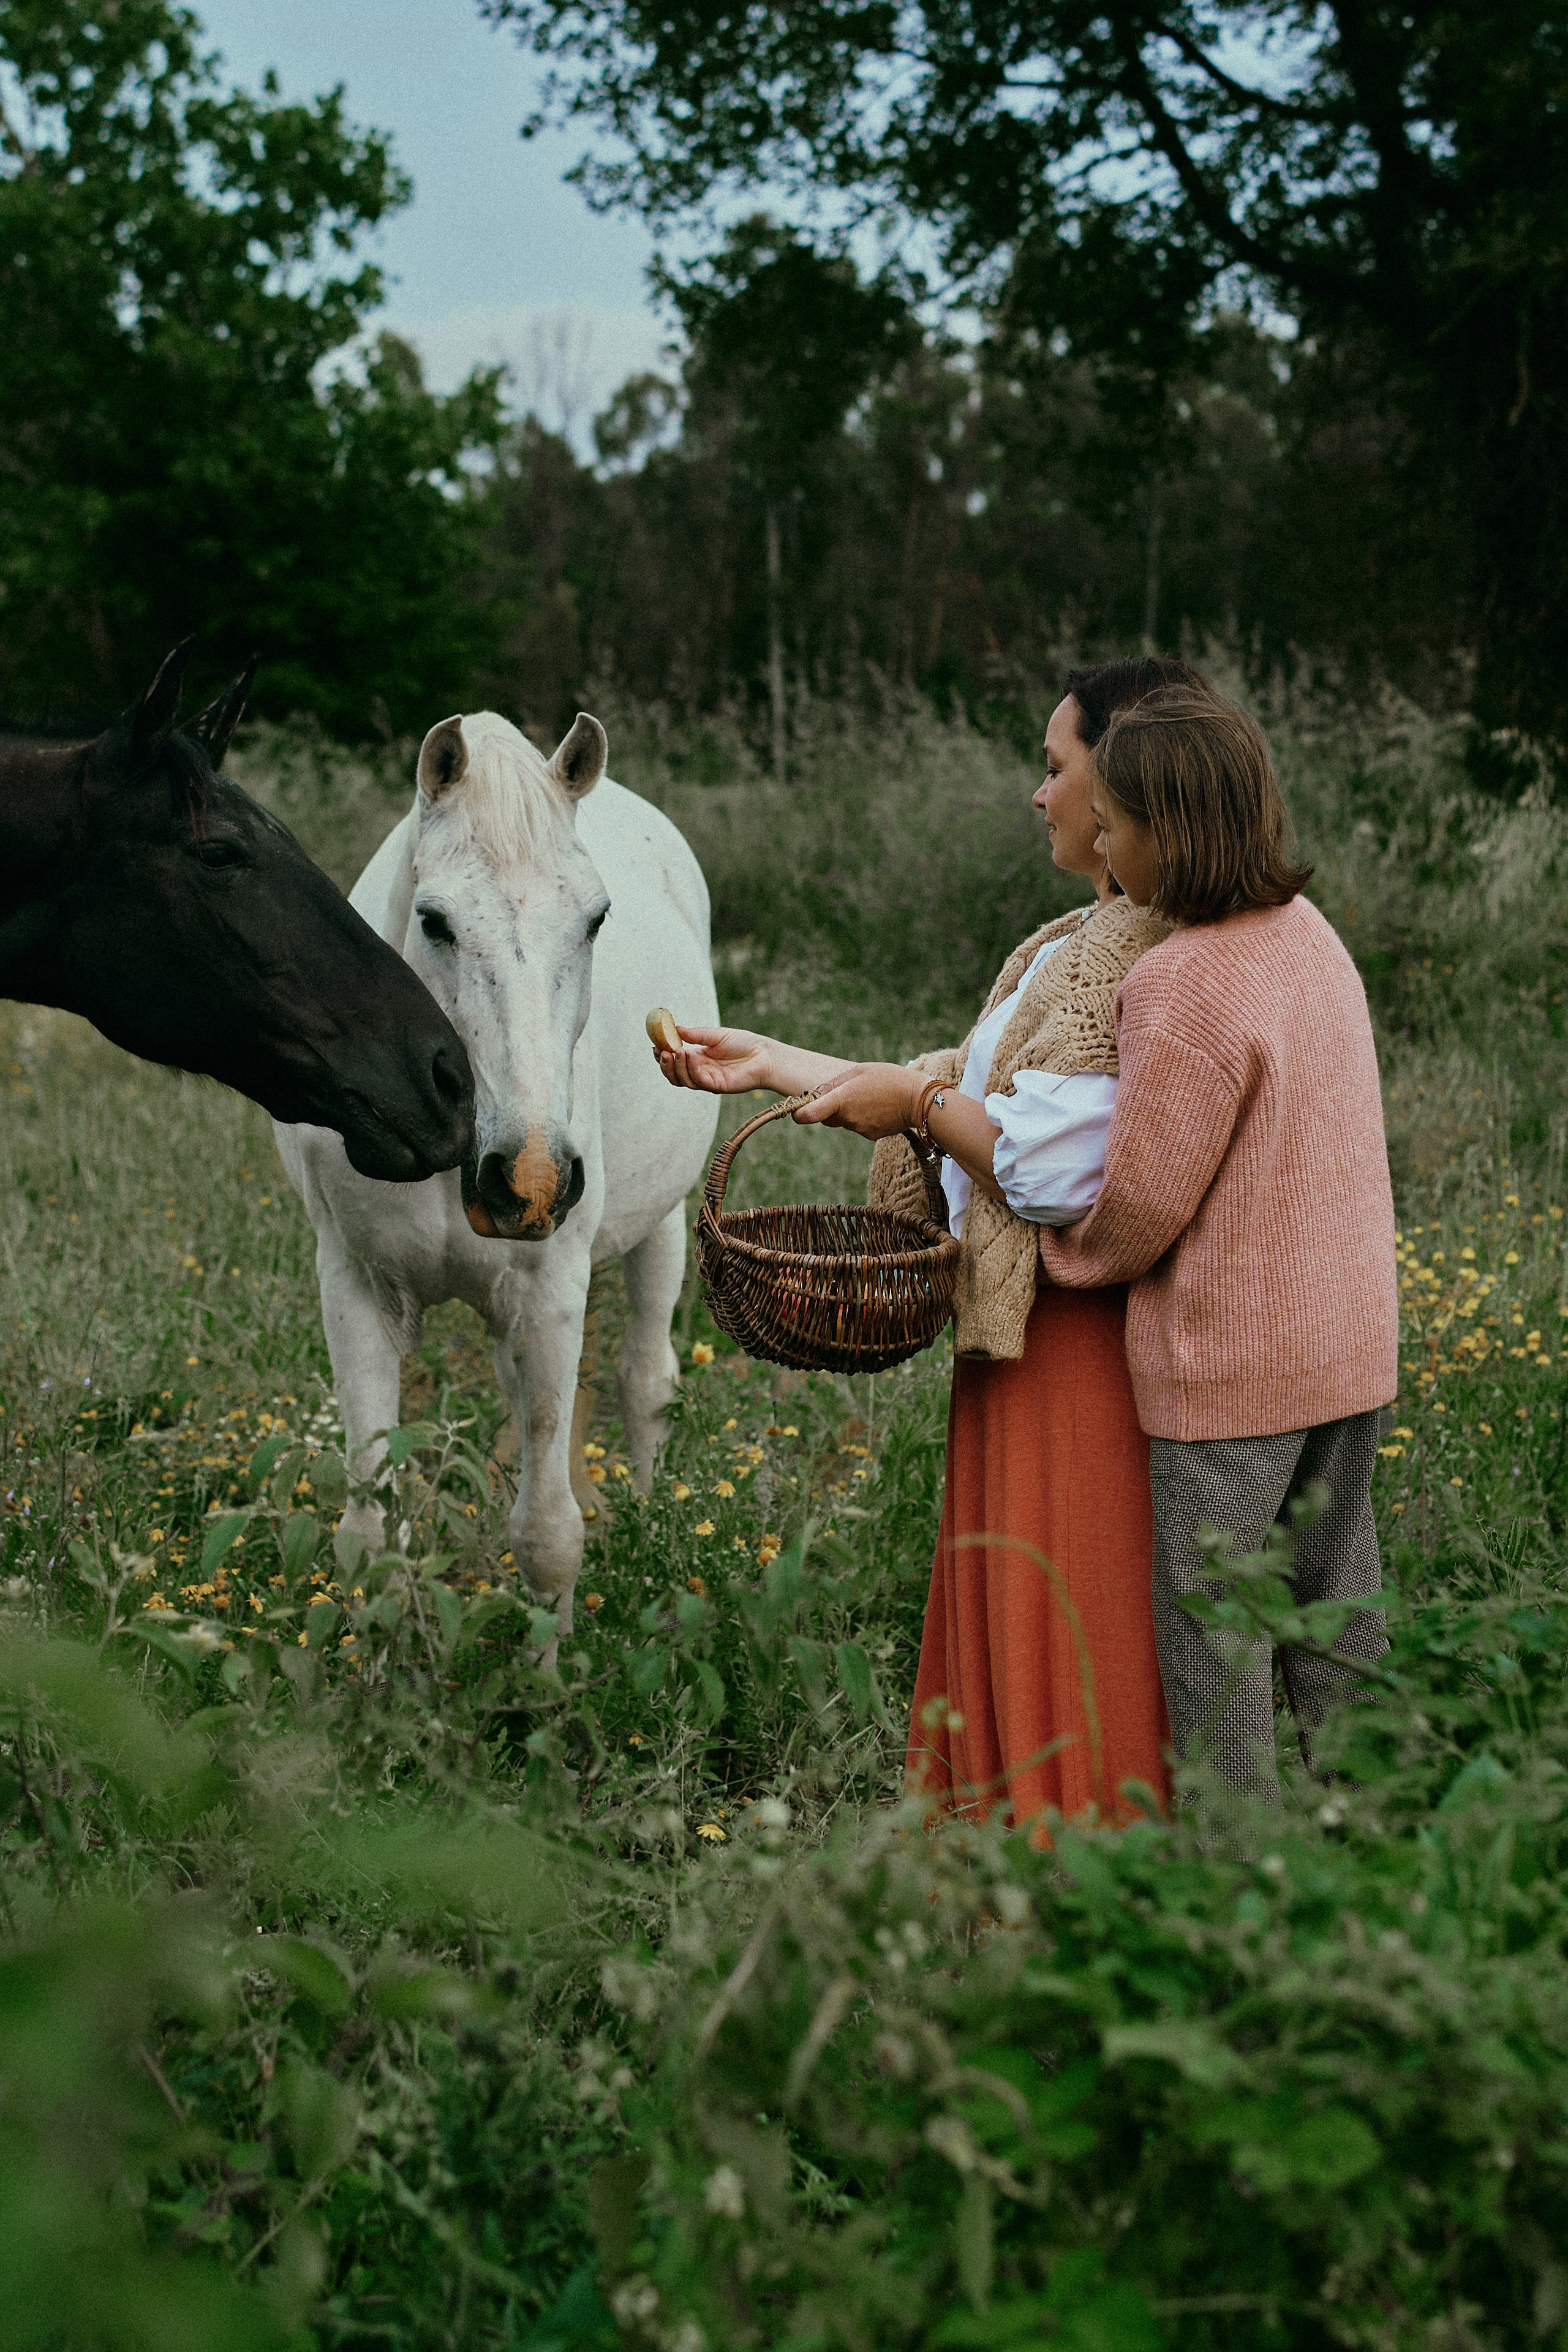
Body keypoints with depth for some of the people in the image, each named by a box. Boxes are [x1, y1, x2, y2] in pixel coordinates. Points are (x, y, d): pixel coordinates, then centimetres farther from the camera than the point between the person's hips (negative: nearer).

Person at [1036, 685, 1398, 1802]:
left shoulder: (1188, 987, -23)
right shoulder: (1311, 935, 4)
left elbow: (1139, 1209, -20)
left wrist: (1057, 1249, 3)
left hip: (1229, 1361, -8)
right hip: (1354, 1335, 8)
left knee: (1209, 1620, 5)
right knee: (1334, 1598, 18)